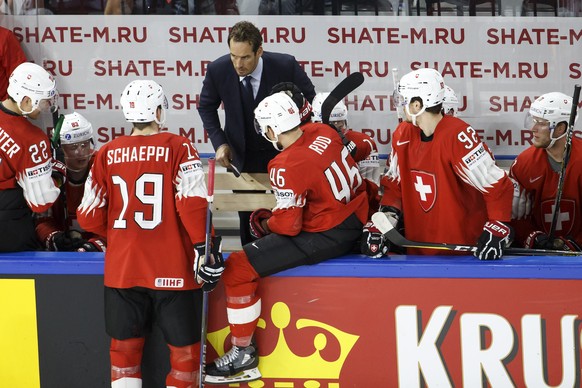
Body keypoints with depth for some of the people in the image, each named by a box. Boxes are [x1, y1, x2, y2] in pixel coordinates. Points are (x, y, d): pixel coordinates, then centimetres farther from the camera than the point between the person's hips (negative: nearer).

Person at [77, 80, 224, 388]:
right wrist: (204, 249, -9)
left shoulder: (106, 154, 3)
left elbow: (89, 218, 5)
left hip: (121, 269, 3)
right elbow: (192, 203, -16)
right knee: (184, 349, 7)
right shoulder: (178, 148, -6)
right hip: (172, 270, -3)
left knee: (124, 348, 15)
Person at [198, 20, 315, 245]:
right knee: (248, 218, 6)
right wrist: (219, 143, -10)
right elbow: (206, 107, 1)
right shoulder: (218, 70, -20)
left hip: (282, 152, -1)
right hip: (242, 157, 1)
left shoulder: (286, 66, -24)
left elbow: (310, 101, -6)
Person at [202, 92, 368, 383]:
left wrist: (265, 224, 4)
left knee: (238, 268, -9)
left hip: (327, 237, -10)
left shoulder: (287, 167, -23)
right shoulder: (323, 132, -1)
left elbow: (288, 225, -20)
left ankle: (243, 352, 0)